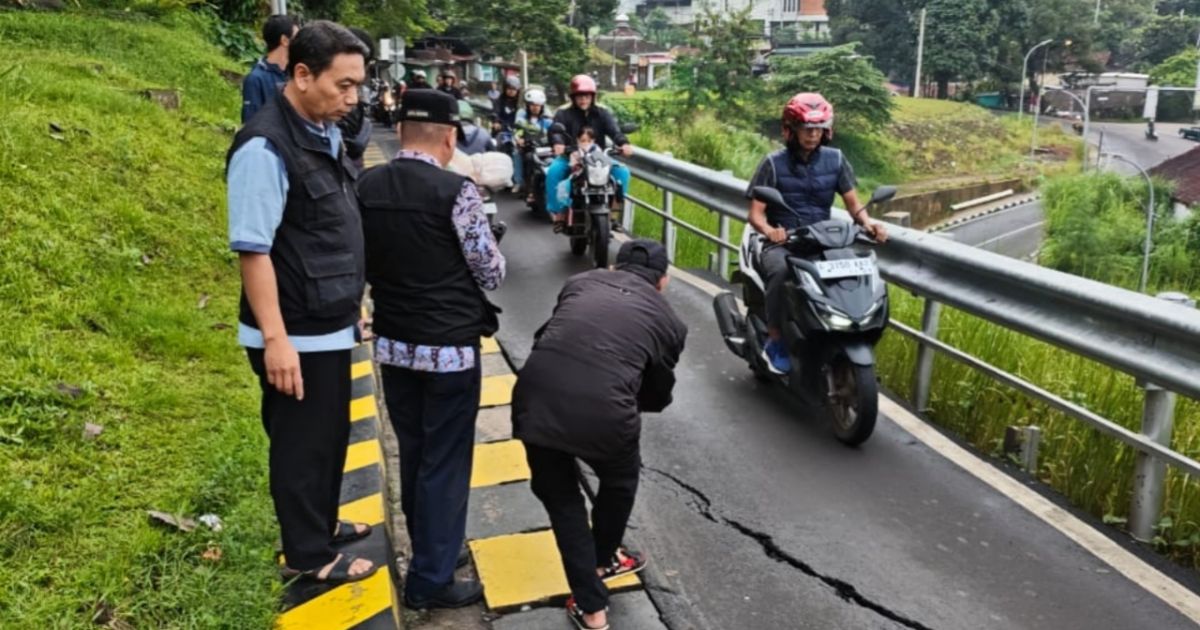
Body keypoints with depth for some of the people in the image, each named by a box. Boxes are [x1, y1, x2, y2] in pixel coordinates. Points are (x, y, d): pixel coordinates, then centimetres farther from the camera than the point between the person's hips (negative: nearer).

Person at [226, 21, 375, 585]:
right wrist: (275, 339, -23)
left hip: (330, 326, 9)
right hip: (295, 337, -9)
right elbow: (253, 249, -22)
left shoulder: (324, 134, 7)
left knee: (331, 435, 22)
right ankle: (307, 554, 25)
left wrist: (352, 301, 21)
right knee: (302, 444, 7)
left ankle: (322, 524, 41)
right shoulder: (266, 147, -20)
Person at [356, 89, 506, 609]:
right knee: (445, 461, 6)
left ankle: (428, 551, 36)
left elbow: (363, 262, 8)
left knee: (412, 454, 19)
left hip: (392, 343, 6)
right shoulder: (456, 191, -17)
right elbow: (491, 273, -10)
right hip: (449, 346, -6)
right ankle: (431, 579, 15)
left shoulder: (367, 186, -1)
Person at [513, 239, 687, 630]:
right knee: (620, 481, 32)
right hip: (602, 411, -2)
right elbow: (657, 396, 28)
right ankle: (603, 560, 53)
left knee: (559, 496, 26)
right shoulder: (667, 320, 18)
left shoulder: (581, 283, 22)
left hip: (535, 399, 2)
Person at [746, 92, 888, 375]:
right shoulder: (774, 163, -3)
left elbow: (852, 201, 4)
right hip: (781, 242, -3)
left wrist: (867, 222, -19)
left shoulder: (835, 160, 7)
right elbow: (755, 211, -9)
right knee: (781, 272, -38)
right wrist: (768, 230, -32)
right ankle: (774, 340, -19)